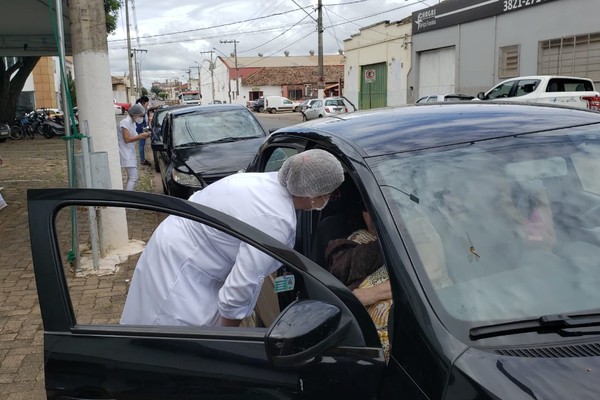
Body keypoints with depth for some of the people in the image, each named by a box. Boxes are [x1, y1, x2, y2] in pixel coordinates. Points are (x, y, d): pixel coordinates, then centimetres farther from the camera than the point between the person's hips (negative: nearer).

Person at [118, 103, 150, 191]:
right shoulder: (125, 122, -16)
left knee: (131, 177, 13)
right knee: (133, 177, -14)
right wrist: (140, 136, -17)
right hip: (126, 154, -10)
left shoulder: (132, 122, 13)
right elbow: (127, 139, -22)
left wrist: (143, 135, 2)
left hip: (131, 153, 10)